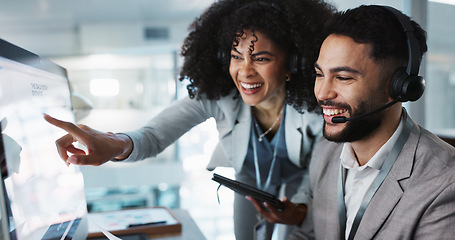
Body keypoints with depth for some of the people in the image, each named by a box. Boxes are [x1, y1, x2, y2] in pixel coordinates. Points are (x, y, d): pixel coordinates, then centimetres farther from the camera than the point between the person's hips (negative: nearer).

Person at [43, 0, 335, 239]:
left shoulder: (316, 105, -33)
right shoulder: (217, 96, -32)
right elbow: (155, 135, -40)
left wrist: (302, 201, -33)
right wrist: (117, 145, -62)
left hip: (301, 183, 0)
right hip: (250, 179, 1)